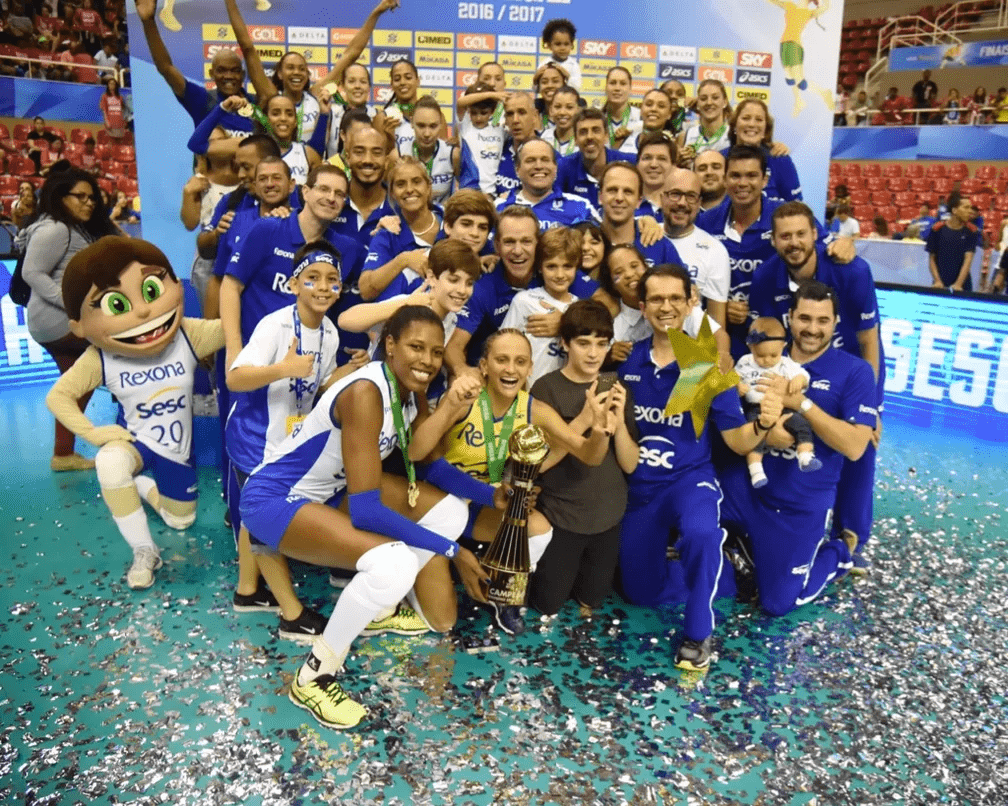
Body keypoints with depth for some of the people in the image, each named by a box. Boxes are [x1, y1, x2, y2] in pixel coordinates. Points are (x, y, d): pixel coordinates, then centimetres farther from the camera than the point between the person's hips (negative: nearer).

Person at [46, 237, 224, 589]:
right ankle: (144, 551, -22)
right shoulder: (99, 360, -21)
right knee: (110, 461, -40)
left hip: (177, 450, 2)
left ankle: (144, 487, 50)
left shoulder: (187, 336, -21)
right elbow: (57, 396, -11)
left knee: (181, 519, 16)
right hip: (135, 440, -2)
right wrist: (92, 432, -20)